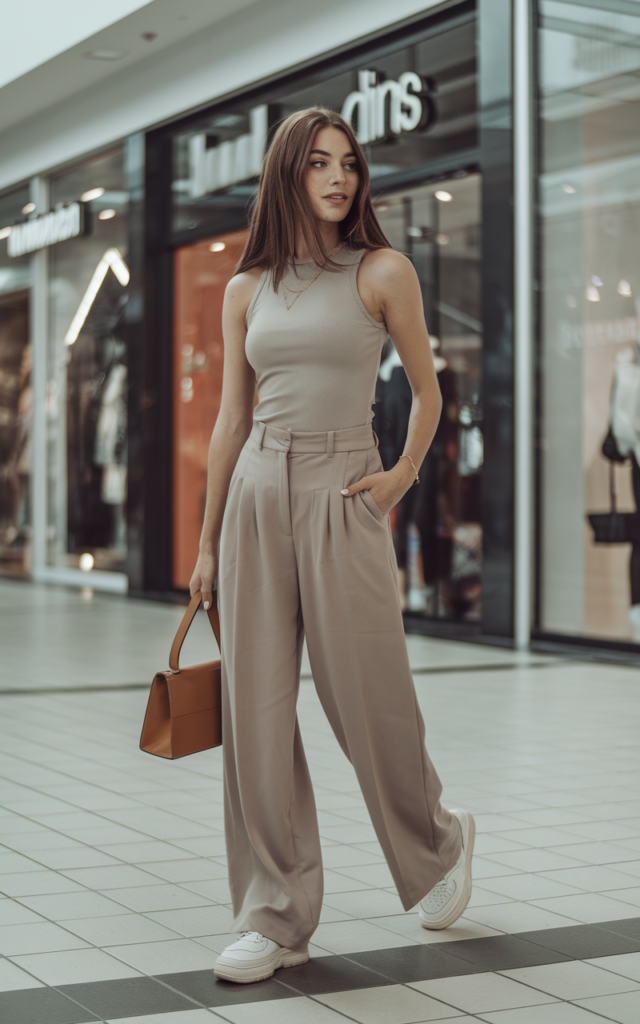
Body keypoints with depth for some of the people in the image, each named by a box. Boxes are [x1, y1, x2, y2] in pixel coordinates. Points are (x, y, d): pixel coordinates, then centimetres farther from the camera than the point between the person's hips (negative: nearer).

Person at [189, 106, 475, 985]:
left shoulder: (383, 272, 0)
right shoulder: (247, 289, 10)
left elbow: (426, 392, 7)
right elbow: (231, 418, 12)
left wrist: (404, 475, -8)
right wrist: (208, 540, 12)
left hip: (341, 495, -3)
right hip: (257, 493, 3)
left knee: (368, 702, 2)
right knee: (255, 710, 1)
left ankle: (440, 843, 32)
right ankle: (275, 919, 10)